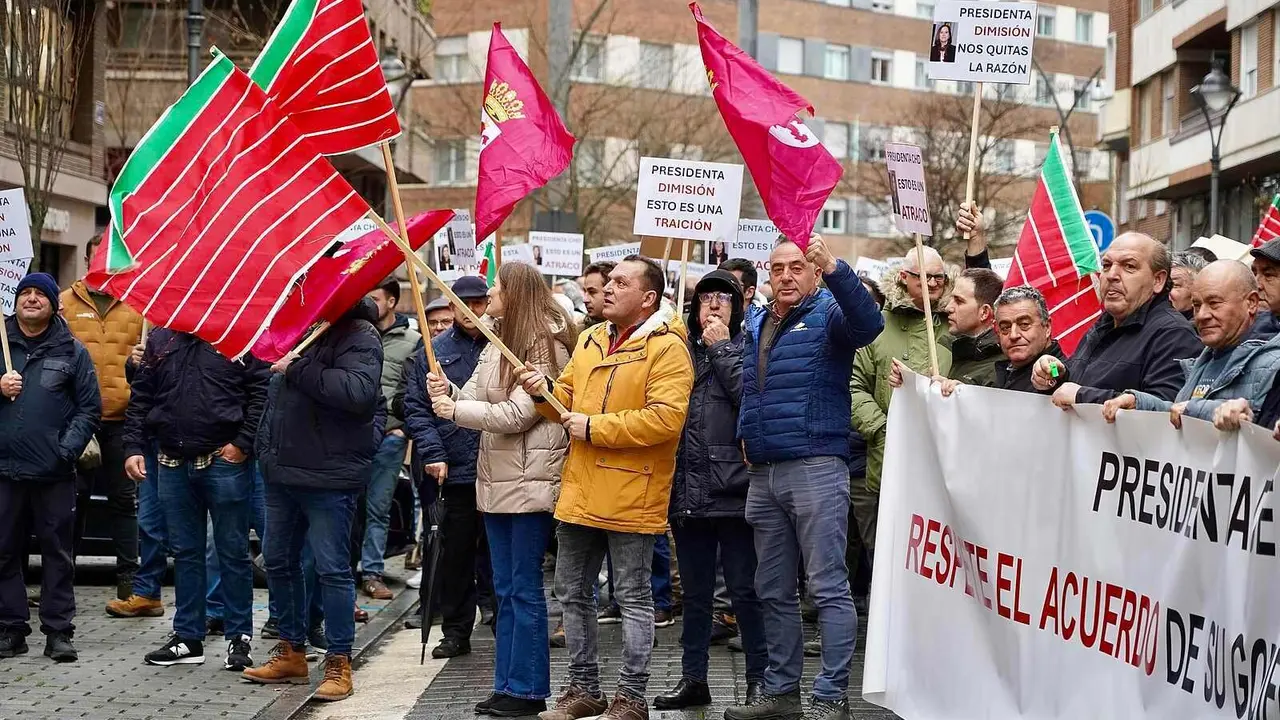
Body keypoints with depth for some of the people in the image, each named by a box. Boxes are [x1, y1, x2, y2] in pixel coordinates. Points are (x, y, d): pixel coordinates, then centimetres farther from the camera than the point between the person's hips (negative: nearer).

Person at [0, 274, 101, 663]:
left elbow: (90, 408, 3)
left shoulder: (72, 351, 6)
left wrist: (68, 449, -9)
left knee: (57, 552, 2)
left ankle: (58, 631, 7)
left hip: (54, 473, -2)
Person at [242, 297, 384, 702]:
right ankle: (291, 652, 28)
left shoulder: (359, 337, -13)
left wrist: (297, 370, -25)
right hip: (283, 470, 9)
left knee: (331, 568, -3)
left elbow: (359, 392, -31)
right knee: (279, 562, 15)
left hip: (328, 475, -9)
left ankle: (339, 663, 6)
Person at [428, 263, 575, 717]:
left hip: (530, 481, -8)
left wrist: (454, 410, -13)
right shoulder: (497, 343, 14)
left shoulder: (547, 346, -12)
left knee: (524, 589, -3)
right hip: (496, 479, 8)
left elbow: (515, 414, -17)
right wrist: (449, 393, -12)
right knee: (505, 590, 12)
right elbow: (476, 400, 8)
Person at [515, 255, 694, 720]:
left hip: (630, 498, -8)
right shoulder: (590, 341, 13)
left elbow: (665, 418, -23)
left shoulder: (666, 348, -12)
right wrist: (546, 392, -2)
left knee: (633, 598, 2)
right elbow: (570, 399, 21)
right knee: (572, 592, 14)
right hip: (580, 493, 8)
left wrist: (594, 428, -19)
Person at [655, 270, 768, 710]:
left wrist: (722, 348, -10)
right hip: (688, 489, 5)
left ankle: (759, 679, 8)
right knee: (695, 592, 13)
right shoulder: (682, 349, 12)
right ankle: (693, 678, 22)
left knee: (745, 590, -1)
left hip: (733, 489, -4)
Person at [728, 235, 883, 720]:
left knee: (828, 587, -7)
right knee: (774, 591, 12)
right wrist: (747, 436, 11)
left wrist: (834, 267, -37)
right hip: (764, 474, 8)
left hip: (816, 468, -7)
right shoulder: (756, 329, 18)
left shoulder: (828, 315, -2)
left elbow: (869, 324, -25)